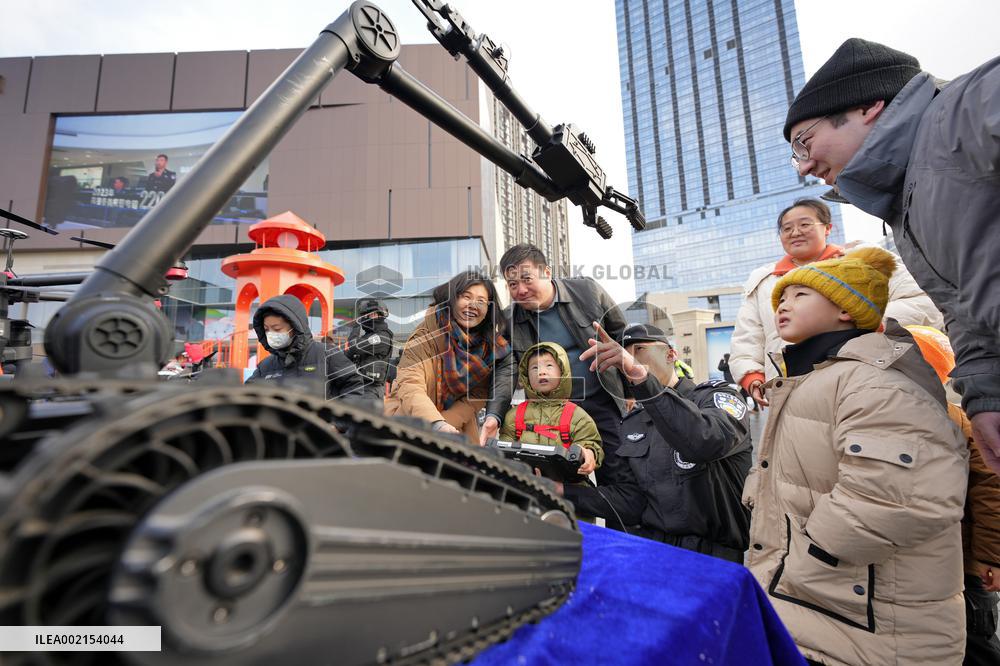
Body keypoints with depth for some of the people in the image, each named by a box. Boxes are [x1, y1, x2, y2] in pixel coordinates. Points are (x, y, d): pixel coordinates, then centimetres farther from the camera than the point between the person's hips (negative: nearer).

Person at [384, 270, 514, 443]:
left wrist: (444, 425, -22)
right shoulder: (429, 332, -16)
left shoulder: (491, 344, -6)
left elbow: (477, 396, -8)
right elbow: (409, 385, -25)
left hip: (458, 423, 3)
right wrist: (437, 424, -39)